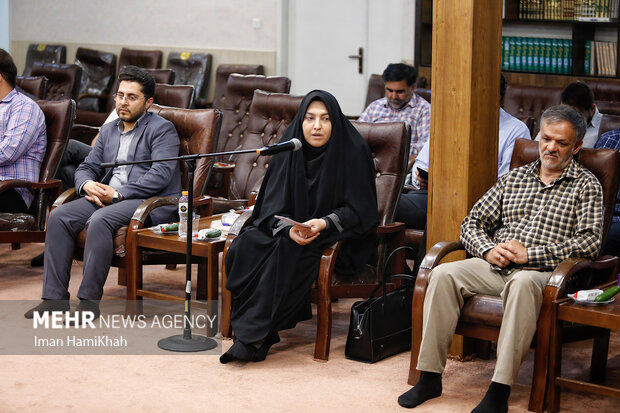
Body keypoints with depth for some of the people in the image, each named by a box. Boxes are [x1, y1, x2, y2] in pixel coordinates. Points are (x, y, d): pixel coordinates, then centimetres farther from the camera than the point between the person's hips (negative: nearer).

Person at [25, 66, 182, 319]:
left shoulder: (162, 129, 0)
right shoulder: (108, 131, 23)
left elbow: (161, 174, -13)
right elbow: (86, 167, 22)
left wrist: (118, 193, -18)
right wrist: (88, 184, -5)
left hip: (151, 202, -7)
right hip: (106, 195, 7)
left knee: (99, 220, -34)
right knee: (58, 217, -17)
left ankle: (89, 300, -29)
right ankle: (55, 298, -18)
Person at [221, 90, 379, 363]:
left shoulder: (352, 151, -9)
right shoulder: (289, 149, 2)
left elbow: (359, 210, -10)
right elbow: (273, 207, -2)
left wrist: (324, 223, -26)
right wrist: (289, 228, -23)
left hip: (337, 236, -4)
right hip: (292, 228, 4)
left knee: (287, 252, -32)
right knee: (245, 246, -23)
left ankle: (255, 337, -28)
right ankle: (249, 328, -21)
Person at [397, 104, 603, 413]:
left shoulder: (586, 186, 7)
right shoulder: (514, 178, 21)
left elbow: (590, 242, -7)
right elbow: (472, 223, 18)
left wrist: (529, 254, -13)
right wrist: (489, 250, -5)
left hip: (542, 272, -4)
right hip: (495, 266, 5)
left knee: (522, 282, -40)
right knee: (443, 274, -23)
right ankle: (430, 377, -21)